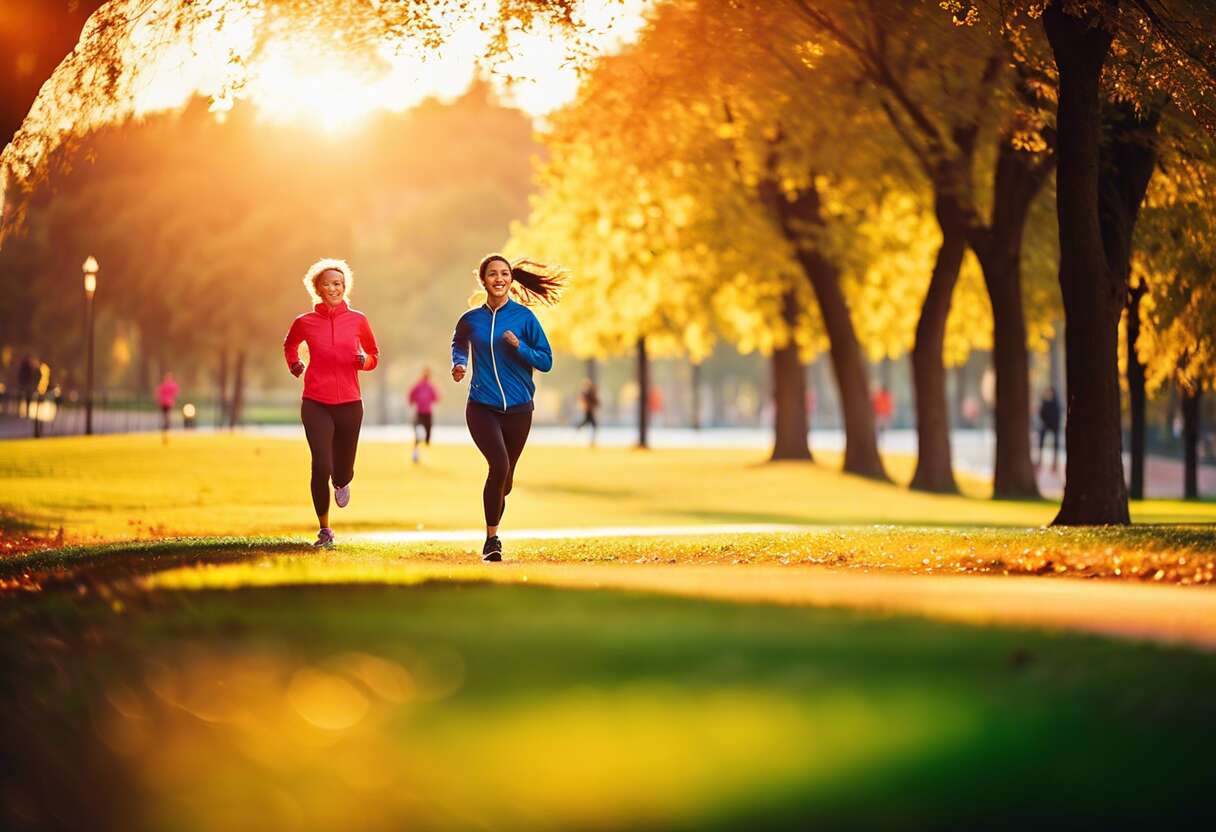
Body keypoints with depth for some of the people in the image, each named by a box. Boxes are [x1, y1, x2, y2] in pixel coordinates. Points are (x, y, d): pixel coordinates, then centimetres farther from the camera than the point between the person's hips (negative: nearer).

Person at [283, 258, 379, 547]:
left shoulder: (357, 320, 2)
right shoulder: (305, 322, 2)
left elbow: (374, 356, 13)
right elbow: (289, 344, 25)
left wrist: (364, 361, -7)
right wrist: (294, 364, 10)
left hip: (349, 404, 1)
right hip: (315, 404, -1)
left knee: (342, 472, 7)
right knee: (321, 466, -14)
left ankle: (342, 482, 47)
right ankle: (324, 530, 2)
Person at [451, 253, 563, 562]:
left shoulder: (524, 317, -2)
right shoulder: (471, 319, 3)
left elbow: (546, 362, -2)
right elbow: (458, 343, 25)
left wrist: (518, 346, -16)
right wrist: (459, 364, 5)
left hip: (518, 409, 1)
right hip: (482, 407, -1)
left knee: (505, 478, 12)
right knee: (499, 464, -23)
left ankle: (493, 534, 37)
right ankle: (491, 538, -12)